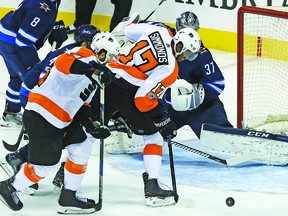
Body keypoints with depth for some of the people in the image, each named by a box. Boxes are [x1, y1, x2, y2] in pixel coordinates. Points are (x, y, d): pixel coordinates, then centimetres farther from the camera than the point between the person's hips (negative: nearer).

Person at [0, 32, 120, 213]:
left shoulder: (93, 78, 21)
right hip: (41, 116, -11)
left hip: (61, 119, 11)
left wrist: (92, 125, 8)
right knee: (46, 164, -4)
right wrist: (93, 69, -41)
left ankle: (69, 196, 18)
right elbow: (64, 62, -33)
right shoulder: (85, 55, -11)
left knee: (82, 148, 10)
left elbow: (81, 103, 22)